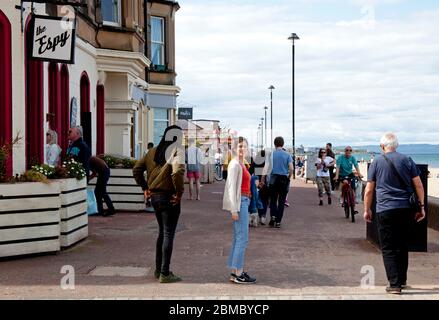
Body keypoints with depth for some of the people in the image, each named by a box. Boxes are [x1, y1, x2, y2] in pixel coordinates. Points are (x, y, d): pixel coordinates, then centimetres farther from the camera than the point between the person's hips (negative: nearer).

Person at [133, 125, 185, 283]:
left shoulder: (153, 151, 11)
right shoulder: (177, 150, -11)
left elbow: (136, 170, 11)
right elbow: (177, 171, -28)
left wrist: (145, 188, 13)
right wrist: (179, 192, -18)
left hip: (155, 196, 7)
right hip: (169, 197, -7)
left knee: (162, 232, 19)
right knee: (168, 234, -1)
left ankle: (158, 269, 26)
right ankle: (165, 274, 1)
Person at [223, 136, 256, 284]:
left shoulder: (242, 164, 16)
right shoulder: (235, 165, -13)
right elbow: (232, 188, -17)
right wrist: (234, 209, -19)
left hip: (244, 201, 10)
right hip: (239, 203, -10)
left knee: (238, 238, 13)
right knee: (242, 238, -8)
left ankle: (235, 272, 19)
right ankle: (238, 274, -4)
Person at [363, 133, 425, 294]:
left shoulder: (377, 162, 1)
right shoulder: (407, 160, 5)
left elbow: (369, 190, 2)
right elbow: (419, 185, 3)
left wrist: (367, 210, 12)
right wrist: (421, 206, 10)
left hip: (385, 210, -3)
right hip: (406, 209, 3)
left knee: (388, 249, 1)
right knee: (402, 246, 17)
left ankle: (395, 284, -6)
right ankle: (402, 280, 26)